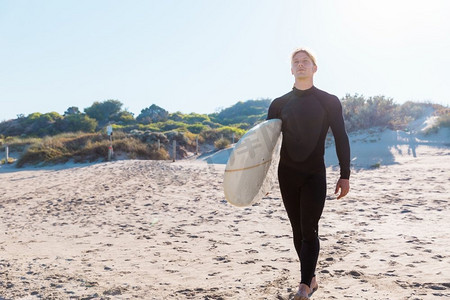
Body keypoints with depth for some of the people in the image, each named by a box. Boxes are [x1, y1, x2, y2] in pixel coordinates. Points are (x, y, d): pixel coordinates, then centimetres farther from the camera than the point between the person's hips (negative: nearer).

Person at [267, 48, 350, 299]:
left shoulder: (329, 102, 1)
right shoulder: (280, 104, 7)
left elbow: (341, 139, 1)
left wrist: (345, 175, -3)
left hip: (315, 174, -3)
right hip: (287, 174, 3)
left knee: (309, 231, -8)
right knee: (298, 230, 8)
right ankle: (311, 279, 21)